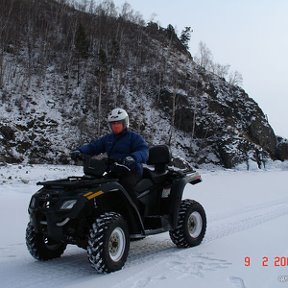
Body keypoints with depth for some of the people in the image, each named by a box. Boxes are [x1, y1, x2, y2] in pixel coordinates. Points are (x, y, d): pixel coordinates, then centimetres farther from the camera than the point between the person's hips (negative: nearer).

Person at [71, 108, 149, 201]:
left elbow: (144, 151, -13)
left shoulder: (134, 137, 2)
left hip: (131, 172, -5)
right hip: (113, 172, 6)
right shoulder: (107, 138, 19)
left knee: (126, 186, -35)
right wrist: (79, 151, -6)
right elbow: (92, 146, 16)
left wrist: (132, 158, -36)